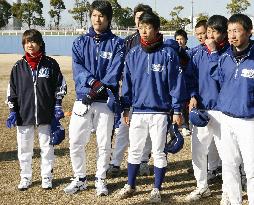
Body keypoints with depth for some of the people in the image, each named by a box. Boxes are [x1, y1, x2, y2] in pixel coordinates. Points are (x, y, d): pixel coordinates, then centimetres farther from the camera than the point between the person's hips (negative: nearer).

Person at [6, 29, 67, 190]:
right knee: (24, 148, 8)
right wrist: (13, 112, 1)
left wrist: (58, 106, -2)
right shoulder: (19, 66, 4)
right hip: (24, 115, 1)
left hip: (46, 115, -1)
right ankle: (25, 178, 22)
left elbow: (60, 85, 4)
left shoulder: (51, 64, 0)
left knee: (47, 147, 7)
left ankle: (47, 177, 20)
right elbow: (12, 90, 7)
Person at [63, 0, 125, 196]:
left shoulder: (117, 43, 3)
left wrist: (100, 88, -22)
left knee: (104, 143, 5)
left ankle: (101, 179, 20)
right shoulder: (81, 42, 10)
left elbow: (115, 70, -9)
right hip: (82, 99, 2)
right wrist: (93, 82, -21)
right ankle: (80, 178, 20)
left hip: (105, 101, -2)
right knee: (76, 142, 3)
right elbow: (77, 67, -4)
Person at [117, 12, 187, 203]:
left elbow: (176, 83, -6)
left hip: (160, 112, -3)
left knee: (159, 152, 7)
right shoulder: (133, 54, 3)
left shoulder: (168, 53, -6)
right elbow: (127, 82, 9)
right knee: (134, 150, 12)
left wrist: (177, 110, -7)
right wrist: (126, 108, 9)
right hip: (138, 111, 3)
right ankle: (130, 185, 27)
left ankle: (157, 189, 20)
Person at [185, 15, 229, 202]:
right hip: (201, 108, 5)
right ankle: (202, 187, 25)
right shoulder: (200, 52, 8)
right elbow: (191, 76, 13)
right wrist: (193, 96, 0)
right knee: (198, 149, 10)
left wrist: (214, 51, -17)